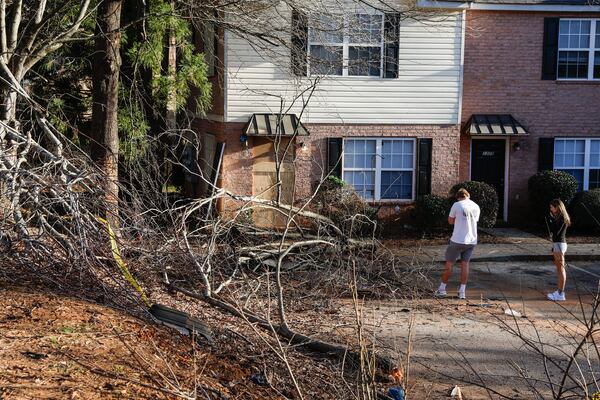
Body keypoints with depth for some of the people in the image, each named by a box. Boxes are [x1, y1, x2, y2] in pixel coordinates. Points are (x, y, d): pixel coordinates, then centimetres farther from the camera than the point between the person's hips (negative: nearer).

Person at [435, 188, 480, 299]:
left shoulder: (457, 205, -7)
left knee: (449, 264, 7)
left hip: (457, 240, -4)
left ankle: (442, 288, 17)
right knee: (465, 264, 11)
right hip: (472, 241, 4)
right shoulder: (476, 207, 7)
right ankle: (462, 291, 8)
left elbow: (450, 221, 2)